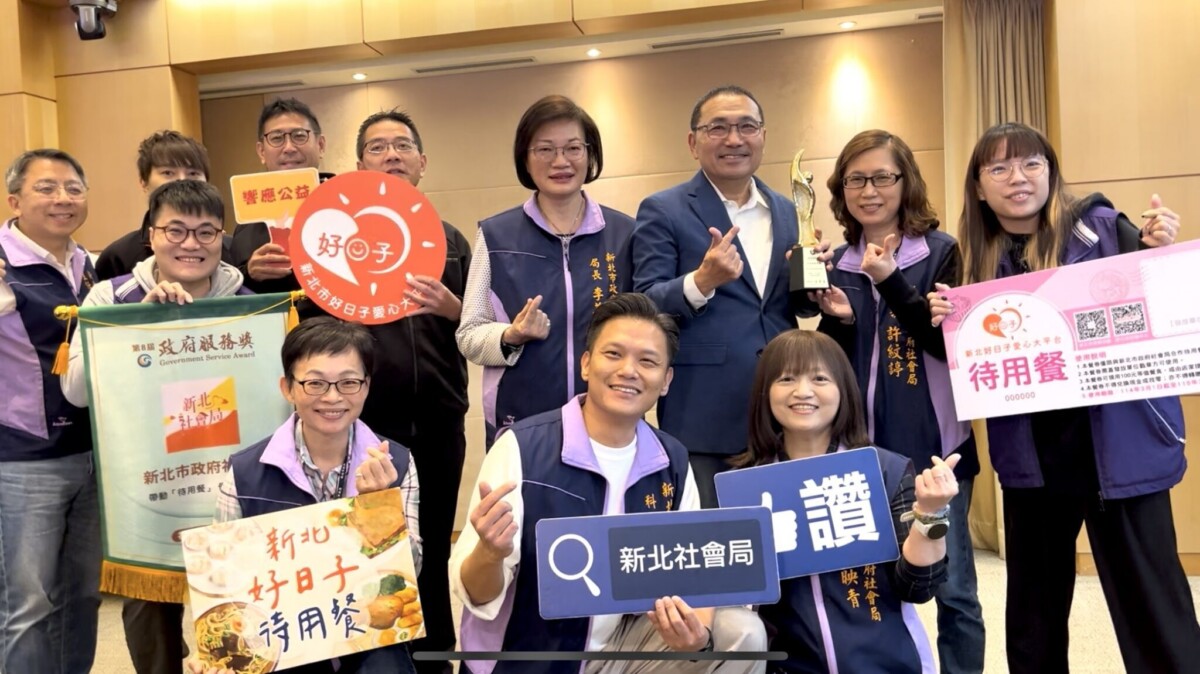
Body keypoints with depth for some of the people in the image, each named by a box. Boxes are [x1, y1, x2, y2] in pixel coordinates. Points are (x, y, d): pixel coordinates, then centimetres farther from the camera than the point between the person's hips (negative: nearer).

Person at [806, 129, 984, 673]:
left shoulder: (940, 252, -3)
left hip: (932, 443, -3)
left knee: (952, 588, 5)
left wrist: (891, 283, -22)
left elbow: (952, 341, -14)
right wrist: (837, 320, -11)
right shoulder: (837, 263, 8)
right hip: (861, 445, 4)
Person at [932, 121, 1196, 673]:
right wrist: (947, 322, -9)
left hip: (1118, 448, -4)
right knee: (1033, 605, 17)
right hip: (1030, 455, 4)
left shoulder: (1099, 227, -6)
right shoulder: (978, 259, 5)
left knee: (1150, 603, 3)